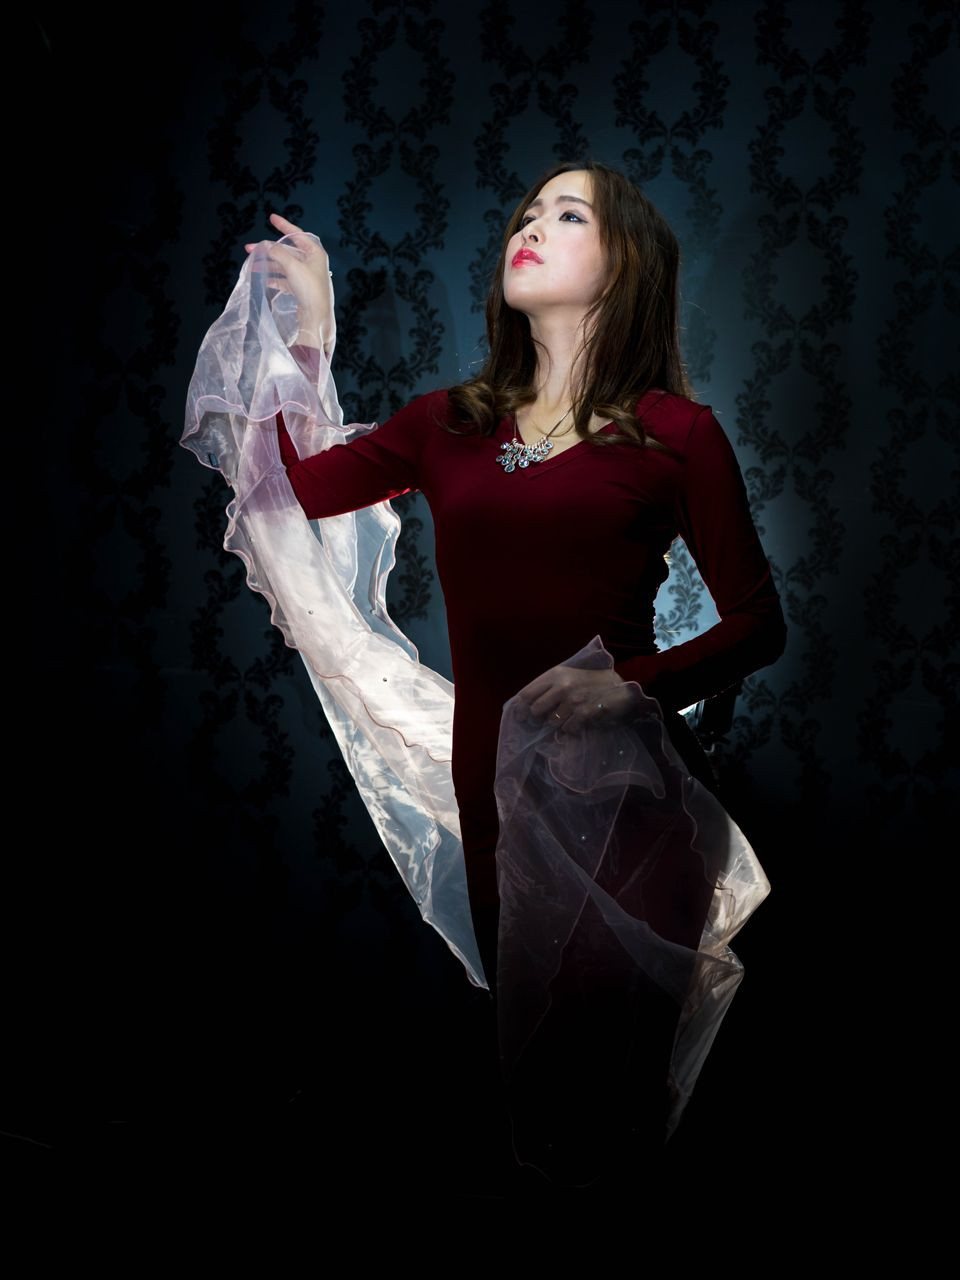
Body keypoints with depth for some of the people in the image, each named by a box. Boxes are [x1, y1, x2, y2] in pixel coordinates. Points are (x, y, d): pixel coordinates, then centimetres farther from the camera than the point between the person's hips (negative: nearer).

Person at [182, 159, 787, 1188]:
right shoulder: (449, 423, 10)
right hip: (492, 786, 4)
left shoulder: (673, 432, -2)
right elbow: (295, 486, 4)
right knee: (533, 1062, 15)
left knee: (612, 1079, 1)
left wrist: (635, 686, -19)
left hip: (624, 791, -3)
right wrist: (305, 334, 8)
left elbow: (758, 627, -4)